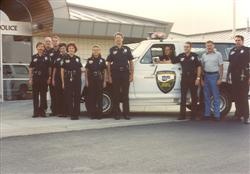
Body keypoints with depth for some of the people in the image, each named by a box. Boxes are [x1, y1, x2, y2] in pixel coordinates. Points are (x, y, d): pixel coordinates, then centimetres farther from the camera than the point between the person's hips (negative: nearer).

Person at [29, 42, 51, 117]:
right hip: (35, 78, 1)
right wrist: (30, 78, 1)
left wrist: (49, 78, -2)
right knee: (35, 96, 2)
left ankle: (42, 111, 10)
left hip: (44, 78, -1)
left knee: (43, 96, 3)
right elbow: (31, 69, 7)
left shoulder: (46, 57, 5)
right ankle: (36, 112, 8)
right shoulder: (34, 57, 6)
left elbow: (49, 68, 6)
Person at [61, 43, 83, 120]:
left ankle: (76, 113, 8)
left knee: (77, 97, 2)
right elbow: (62, 70, 1)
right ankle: (70, 112, 5)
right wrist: (63, 82, -3)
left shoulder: (78, 58, 10)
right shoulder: (65, 58, 3)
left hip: (77, 80, 2)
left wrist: (80, 78, 4)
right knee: (68, 97, -2)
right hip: (68, 80, -2)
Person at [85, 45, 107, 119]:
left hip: (99, 81, 0)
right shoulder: (89, 60, 8)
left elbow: (104, 71, 7)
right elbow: (86, 71, 8)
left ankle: (99, 114, 5)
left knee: (99, 97, 0)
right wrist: (86, 81, 0)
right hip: (91, 81, 0)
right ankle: (92, 114, 6)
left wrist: (104, 81, 1)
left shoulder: (102, 60, 7)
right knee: (91, 97, 0)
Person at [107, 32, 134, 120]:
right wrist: (109, 76, -2)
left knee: (125, 94, 3)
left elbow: (131, 62, 9)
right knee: (116, 94, 3)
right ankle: (116, 114, 9)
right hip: (115, 74, -1)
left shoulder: (127, 49, 10)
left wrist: (132, 74, 1)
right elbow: (108, 64, 5)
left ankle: (126, 113, 8)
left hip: (125, 73, 1)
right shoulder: (112, 50, 6)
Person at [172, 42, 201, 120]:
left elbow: (199, 67, -2)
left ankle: (194, 115, 12)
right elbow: (172, 61, 12)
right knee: (183, 97, 2)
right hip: (184, 78, 2)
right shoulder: (181, 56, 7)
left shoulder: (194, 56, 0)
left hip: (193, 78, -2)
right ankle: (182, 115, 5)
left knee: (194, 97, 4)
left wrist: (198, 78, -8)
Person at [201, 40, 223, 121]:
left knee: (216, 96, -3)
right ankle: (207, 114, 15)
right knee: (206, 96, 8)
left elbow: (221, 67, -2)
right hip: (206, 76, 4)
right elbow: (202, 67, 13)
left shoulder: (218, 54, 0)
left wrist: (220, 78, -9)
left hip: (214, 76, -4)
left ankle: (217, 115, 0)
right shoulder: (204, 55, 11)